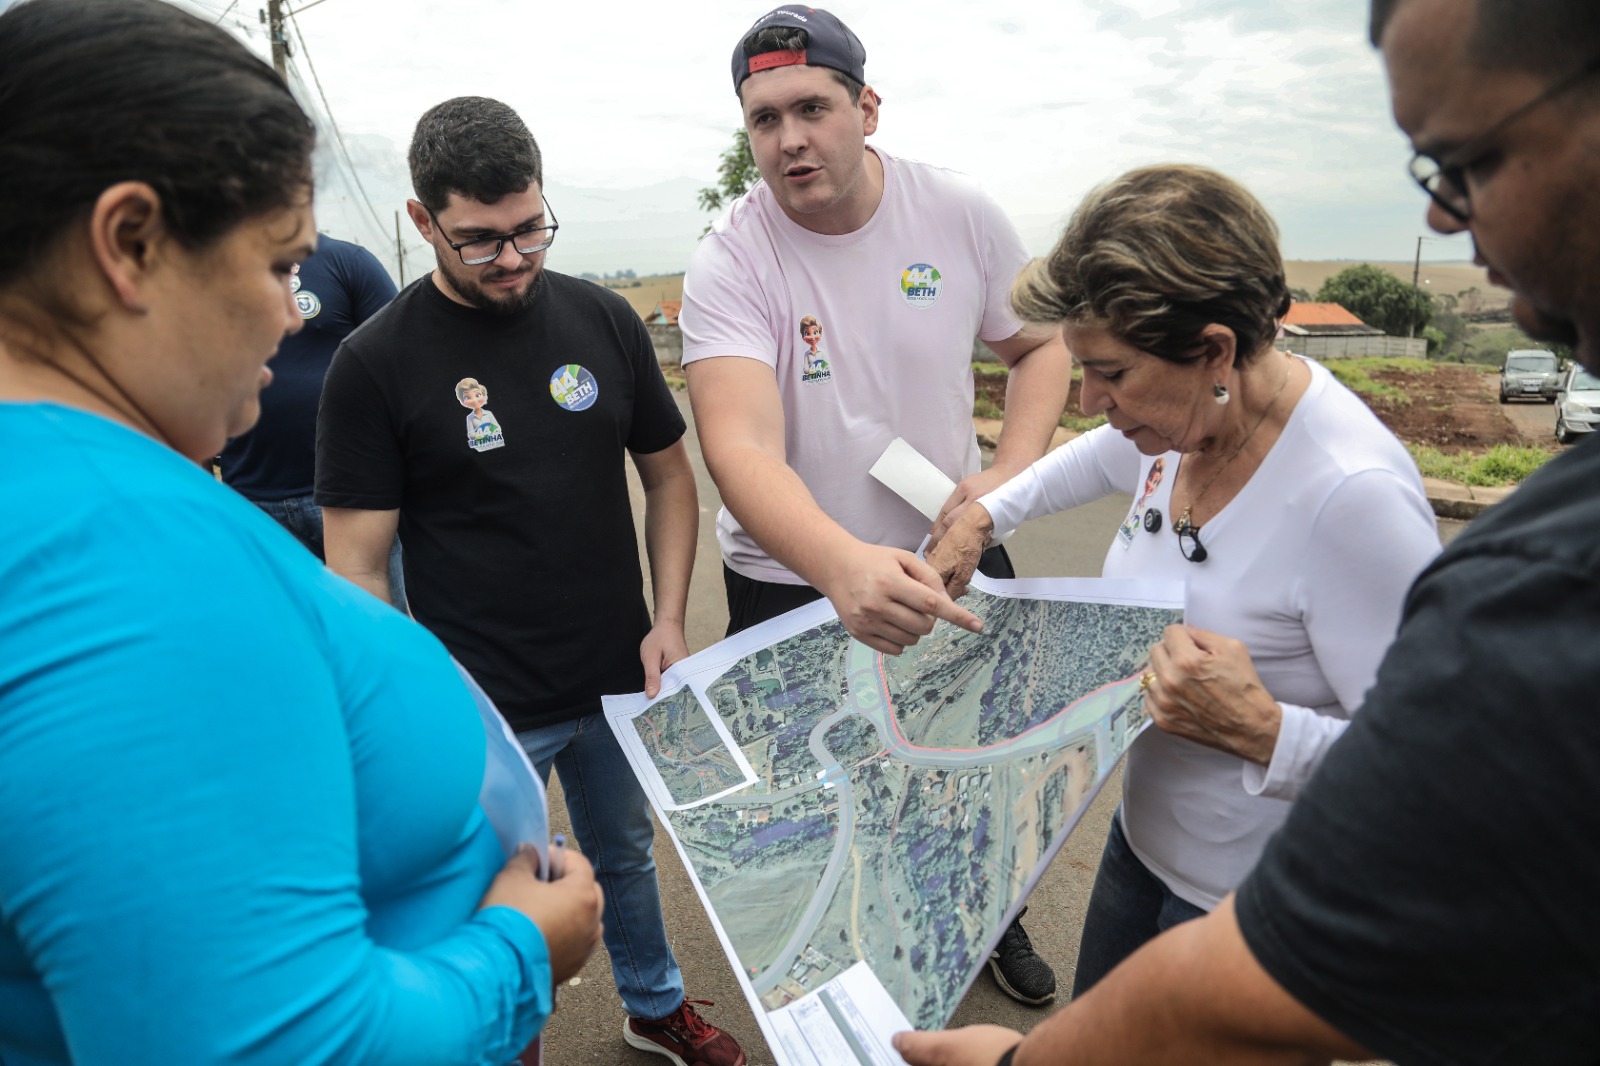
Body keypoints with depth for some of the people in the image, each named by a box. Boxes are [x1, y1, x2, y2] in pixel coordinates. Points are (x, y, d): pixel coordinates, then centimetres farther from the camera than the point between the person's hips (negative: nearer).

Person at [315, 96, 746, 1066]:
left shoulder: (603, 321, -1)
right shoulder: (377, 363, -11)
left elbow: (668, 473, 6)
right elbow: (358, 567, -10)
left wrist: (669, 618, -4)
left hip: (622, 681, 4)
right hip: (482, 707, -3)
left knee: (628, 854, 25)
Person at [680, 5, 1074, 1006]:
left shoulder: (963, 215, -10)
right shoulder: (729, 266, -19)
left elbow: (1042, 343, 5)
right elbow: (741, 449, -33)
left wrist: (1012, 471, -13)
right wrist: (844, 565, -51)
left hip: (951, 556, 3)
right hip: (793, 582, -2)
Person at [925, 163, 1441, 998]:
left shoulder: (1354, 495, -32)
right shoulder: (1187, 412, -8)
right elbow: (1101, 456, 18)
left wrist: (1262, 732, -40)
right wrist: (982, 515, 10)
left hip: (1257, 903, -7)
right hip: (1146, 832, 8)